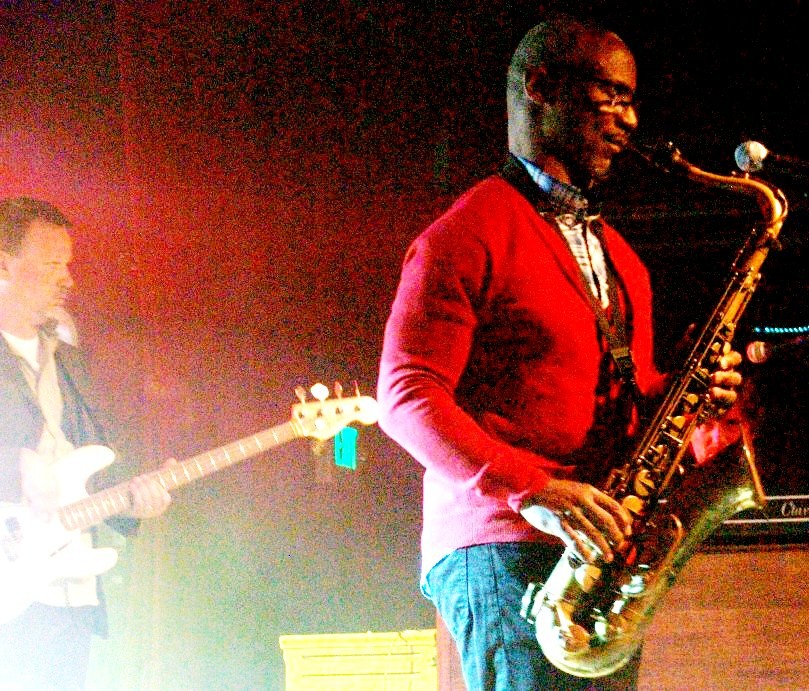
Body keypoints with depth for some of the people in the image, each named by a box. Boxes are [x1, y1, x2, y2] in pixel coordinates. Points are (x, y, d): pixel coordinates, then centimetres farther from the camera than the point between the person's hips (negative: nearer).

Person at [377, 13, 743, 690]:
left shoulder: (615, 252, 23)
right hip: (501, 551, -8)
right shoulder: (469, 233, -3)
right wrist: (530, 490, -23)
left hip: (600, 553, 8)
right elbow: (406, 395, -12)